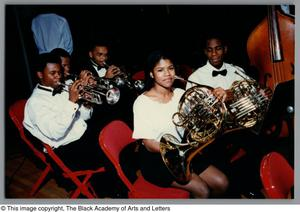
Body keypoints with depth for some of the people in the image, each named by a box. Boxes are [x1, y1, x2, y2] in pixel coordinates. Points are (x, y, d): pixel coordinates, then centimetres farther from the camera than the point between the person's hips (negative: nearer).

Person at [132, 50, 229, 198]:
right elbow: (149, 145, -17)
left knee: (221, 183, -4)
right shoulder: (142, 102, -15)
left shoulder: (181, 94, 2)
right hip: (156, 159, -5)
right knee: (202, 190, -19)